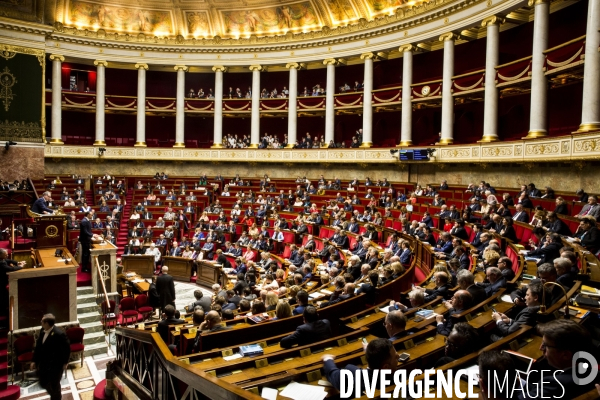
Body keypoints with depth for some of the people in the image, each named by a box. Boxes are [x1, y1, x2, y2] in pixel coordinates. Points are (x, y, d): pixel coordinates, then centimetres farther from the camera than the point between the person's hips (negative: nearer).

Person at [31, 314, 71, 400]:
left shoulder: (59, 334, -29)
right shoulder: (42, 331, -7)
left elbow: (67, 349, -19)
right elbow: (38, 346, 6)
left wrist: (65, 362, -10)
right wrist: (34, 361, 7)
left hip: (55, 365, -7)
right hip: (43, 363, 7)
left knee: (54, 385, 13)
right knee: (43, 383, 23)